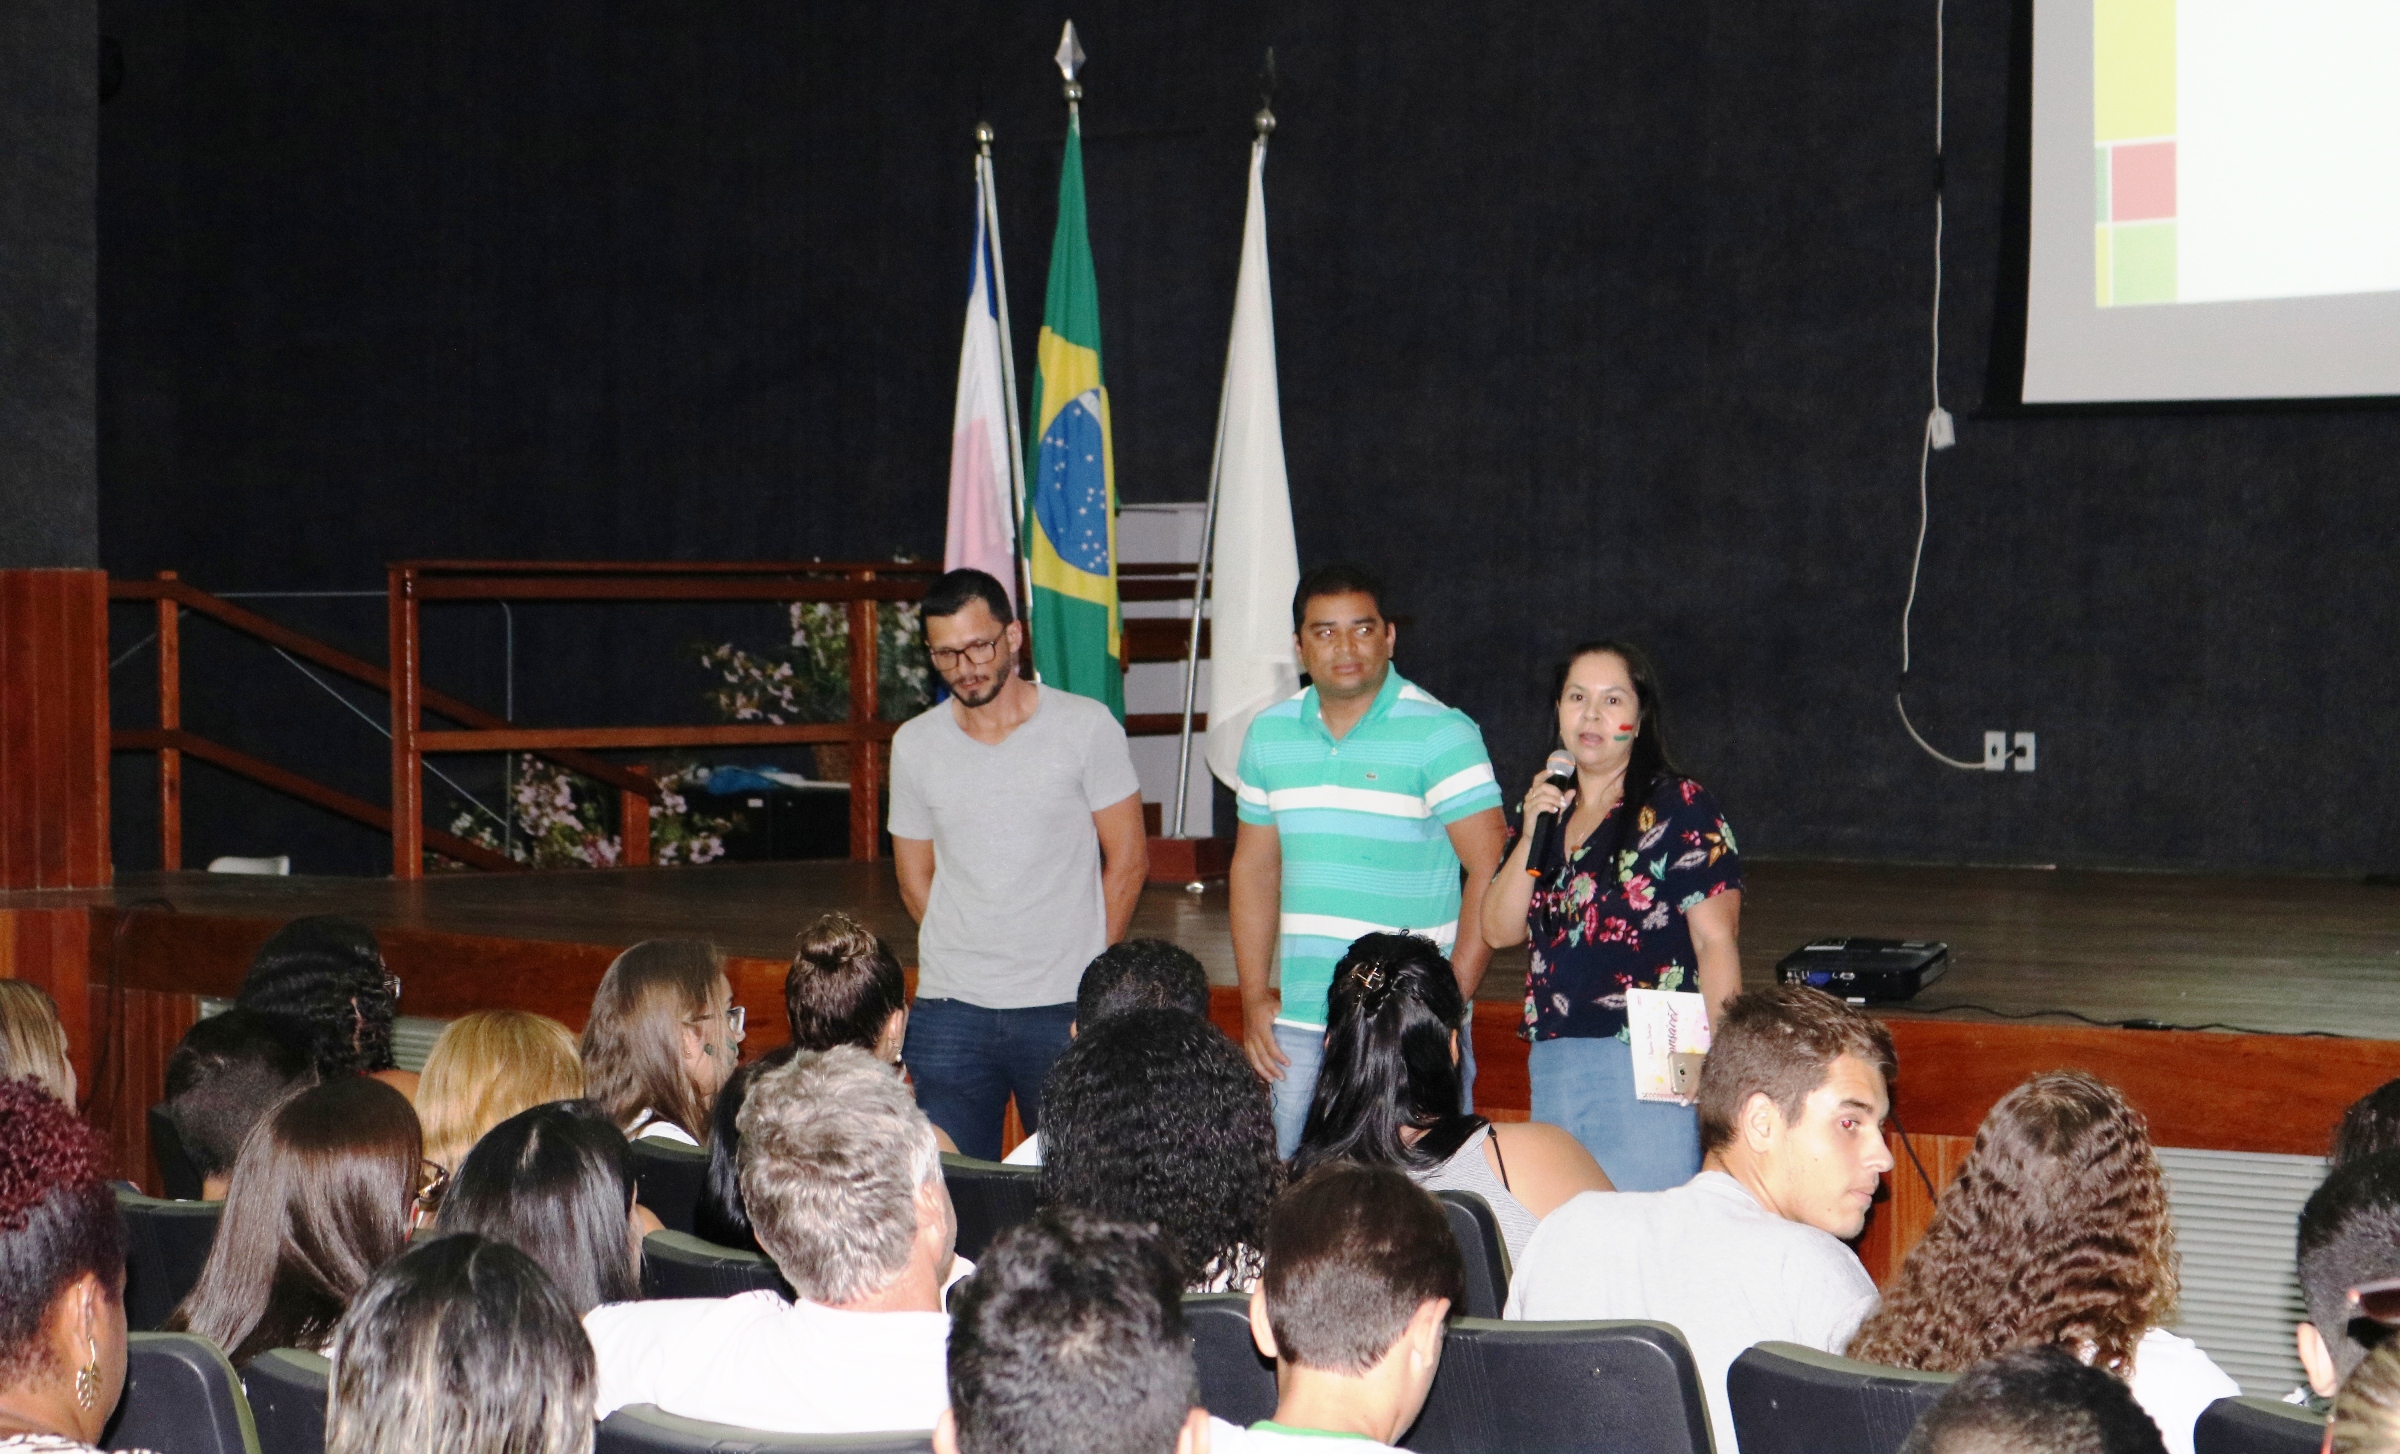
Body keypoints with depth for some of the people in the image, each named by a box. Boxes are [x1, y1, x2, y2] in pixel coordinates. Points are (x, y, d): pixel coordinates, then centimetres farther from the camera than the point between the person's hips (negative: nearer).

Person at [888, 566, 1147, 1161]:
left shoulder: (1086, 727, -2)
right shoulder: (915, 744, 6)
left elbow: (1127, 859, 4)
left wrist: (1081, 967, 5)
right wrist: (970, 955, 7)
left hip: (1065, 1008, -2)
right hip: (950, 1010, 2)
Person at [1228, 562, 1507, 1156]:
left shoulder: (1441, 734, -6)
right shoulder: (1269, 735, 10)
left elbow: (1491, 872, -9)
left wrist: (1450, 1000, -15)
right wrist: (1253, 996, 10)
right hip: (1296, 1024, 5)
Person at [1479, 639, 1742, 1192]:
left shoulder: (1679, 808, -3)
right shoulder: (1547, 809, 15)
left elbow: (1716, 942, -8)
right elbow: (1499, 931, 10)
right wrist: (1531, 835, -3)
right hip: (1553, 1066, 6)